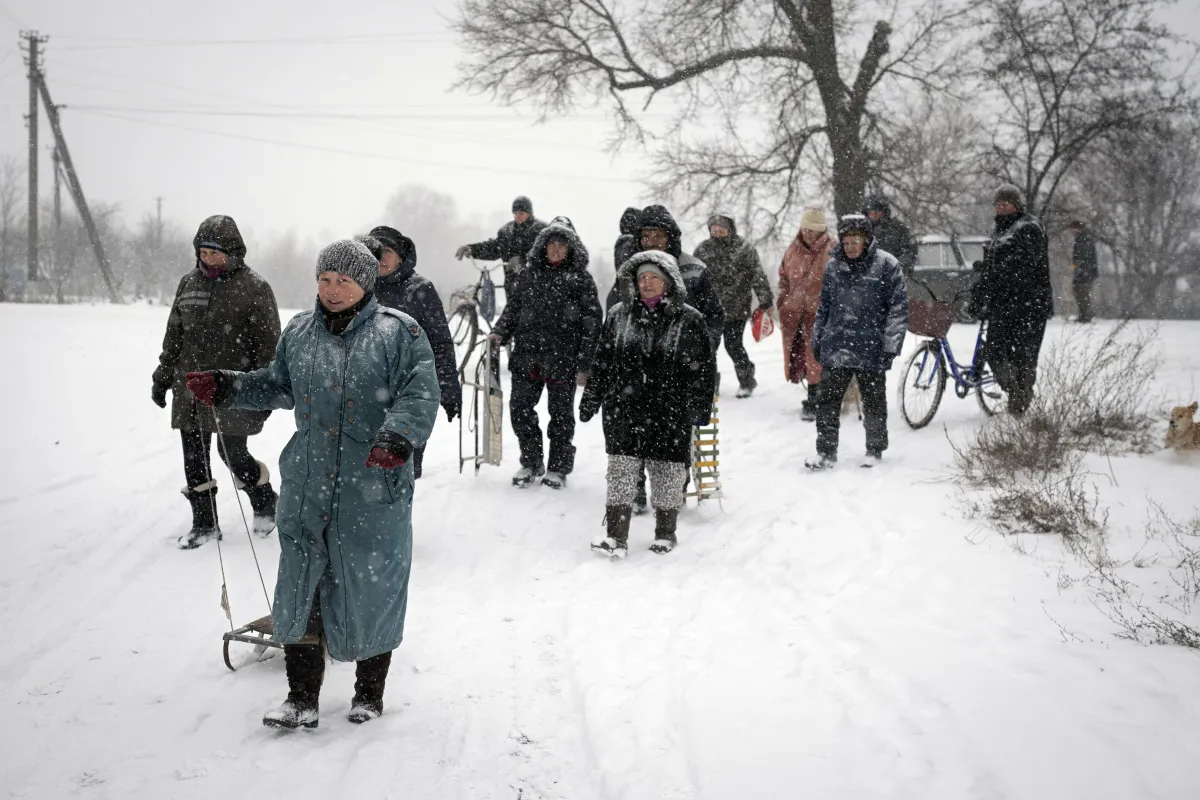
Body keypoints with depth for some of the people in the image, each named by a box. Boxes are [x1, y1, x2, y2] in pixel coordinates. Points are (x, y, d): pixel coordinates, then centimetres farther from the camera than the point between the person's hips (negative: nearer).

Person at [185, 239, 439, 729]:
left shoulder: (399, 333, -4)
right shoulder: (299, 332, 12)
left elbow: (420, 394, -11)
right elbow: (278, 386, 25)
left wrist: (397, 436, -28)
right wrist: (225, 388, 13)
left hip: (374, 490, -4)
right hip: (307, 487, 4)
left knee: (371, 586, 6)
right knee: (300, 585, 5)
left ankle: (369, 693, 24)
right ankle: (302, 698, 16)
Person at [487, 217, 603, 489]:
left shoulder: (581, 279, -2)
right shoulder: (531, 273, 10)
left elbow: (592, 323, -4)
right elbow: (514, 306, 18)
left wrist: (584, 364, -9)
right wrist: (499, 332, 0)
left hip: (562, 359, -4)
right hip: (527, 356, 4)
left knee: (561, 413, 7)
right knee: (519, 408, 4)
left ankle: (558, 468, 22)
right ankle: (531, 463, 21)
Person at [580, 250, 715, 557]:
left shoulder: (689, 320, 0)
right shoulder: (619, 315, 8)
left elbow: (702, 368, 1)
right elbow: (602, 362, 13)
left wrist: (700, 408, -4)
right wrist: (591, 401, 11)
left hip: (670, 412, -2)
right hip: (624, 408, 2)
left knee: (667, 471, 5)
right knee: (621, 471, -3)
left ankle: (665, 532, 21)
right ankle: (616, 536, -1)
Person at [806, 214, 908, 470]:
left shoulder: (887, 265, -6)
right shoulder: (834, 266, 8)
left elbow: (898, 308, -6)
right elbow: (824, 306, 18)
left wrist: (890, 346, -10)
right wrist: (817, 340, 17)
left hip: (870, 351, -3)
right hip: (835, 348, 4)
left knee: (873, 403, 9)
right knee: (826, 401, 0)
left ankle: (875, 450, 24)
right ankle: (826, 452, 9)